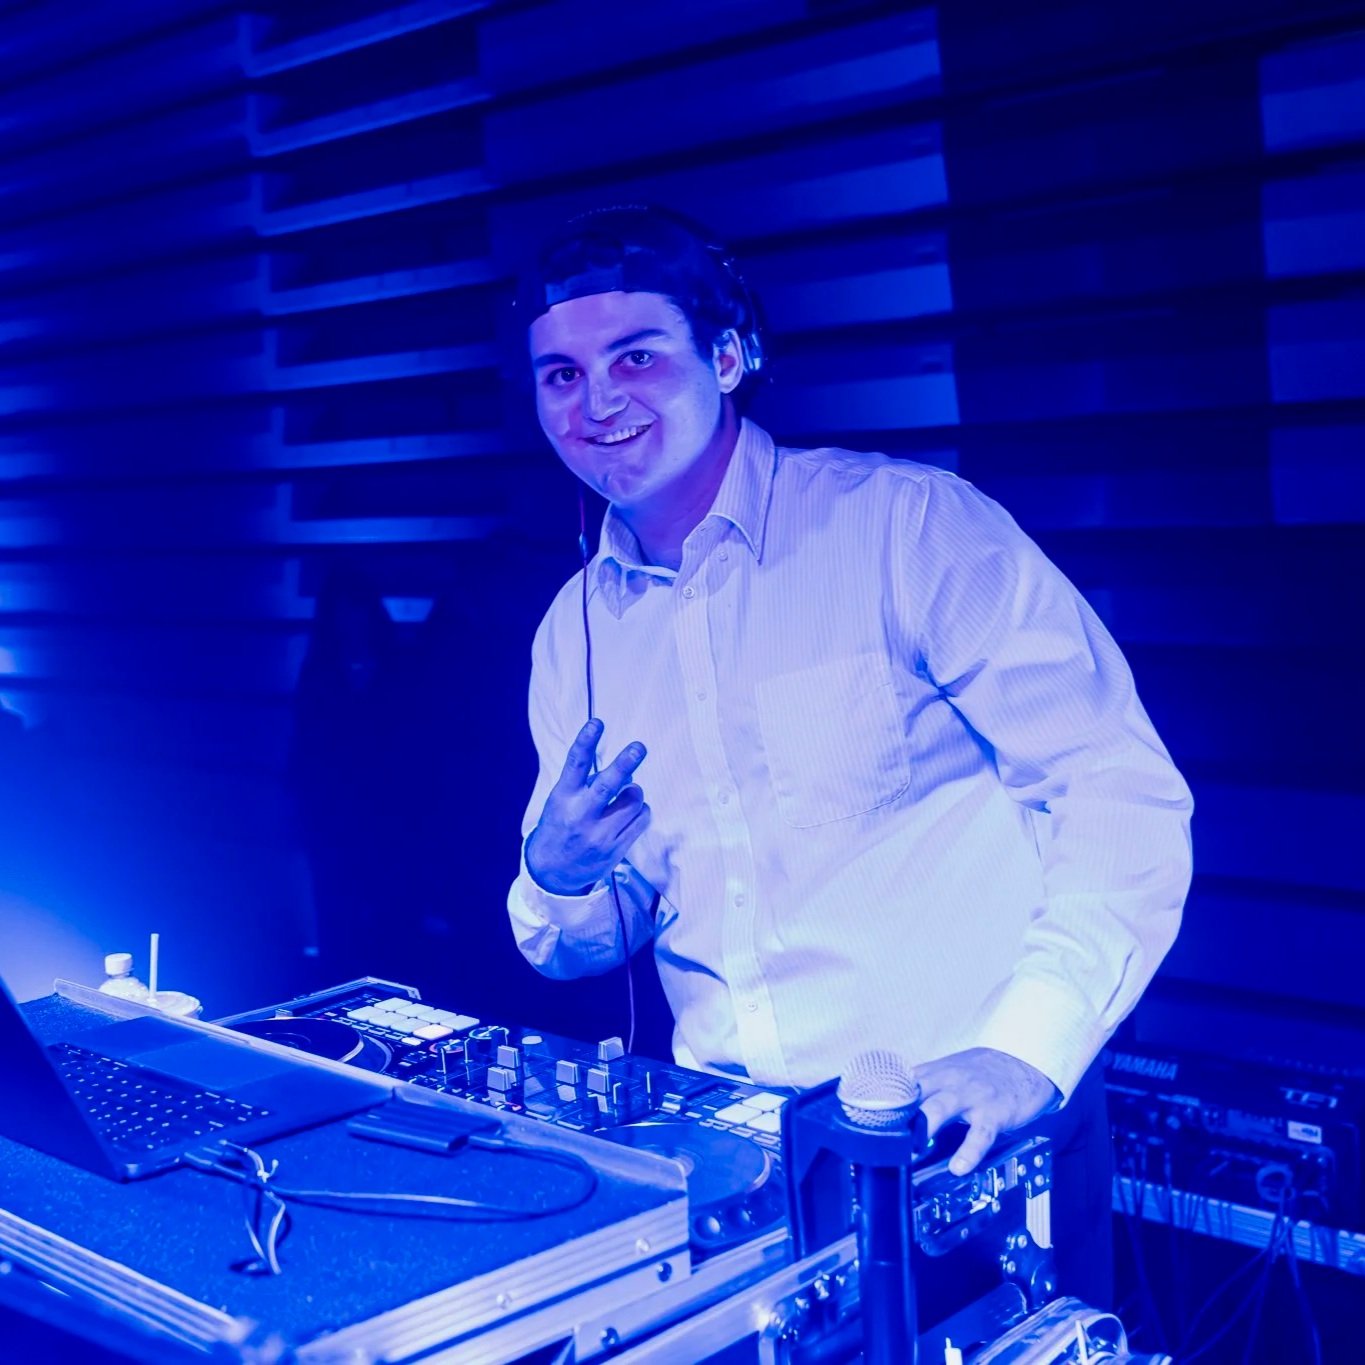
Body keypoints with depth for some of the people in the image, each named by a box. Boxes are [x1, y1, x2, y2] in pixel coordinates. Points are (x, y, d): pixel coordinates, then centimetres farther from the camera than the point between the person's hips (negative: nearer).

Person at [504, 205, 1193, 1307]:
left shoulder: (909, 525, -7)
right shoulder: (574, 632, 8)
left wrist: (1025, 1050, -25)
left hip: (967, 1137, -4)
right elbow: (587, 945, 14)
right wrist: (560, 882, -8)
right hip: (729, 1132, 4)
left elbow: (1121, 795, -13)